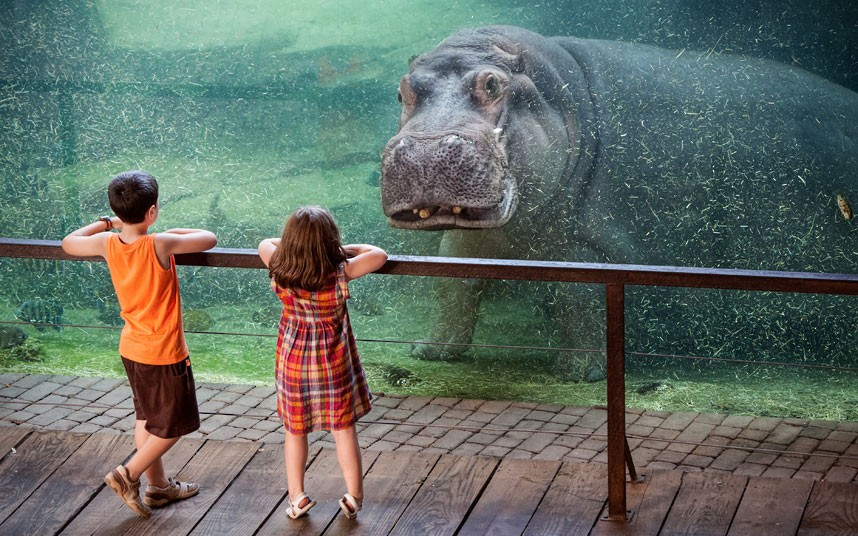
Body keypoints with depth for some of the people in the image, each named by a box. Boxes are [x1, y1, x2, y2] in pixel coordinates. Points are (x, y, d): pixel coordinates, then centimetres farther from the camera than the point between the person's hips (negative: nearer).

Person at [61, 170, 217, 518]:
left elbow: (69, 243, 10)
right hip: (164, 353, -7)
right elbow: (209, 239, -15)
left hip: (132, 349, 7)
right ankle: (128, 475, 7)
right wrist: (176, 233, 0)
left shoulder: (106, 244, -10)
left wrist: (106, 223, 14)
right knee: (175, 424, 10)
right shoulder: (160, 245, -26)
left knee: (147, 418, 21)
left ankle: (158, 486, 31)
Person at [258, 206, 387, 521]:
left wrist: (295, 243, 5)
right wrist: (345, 250, -2)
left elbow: (265, 244, 3)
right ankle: (354, 497, 21)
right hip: (333, 362, -2)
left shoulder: (280, 269, -19)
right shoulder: (340, 273, -26)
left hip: (294, 360, 2)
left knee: (295, 430, 18)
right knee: (344, 429, 14)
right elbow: (379, 255, -11)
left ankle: (297, 497, 26)